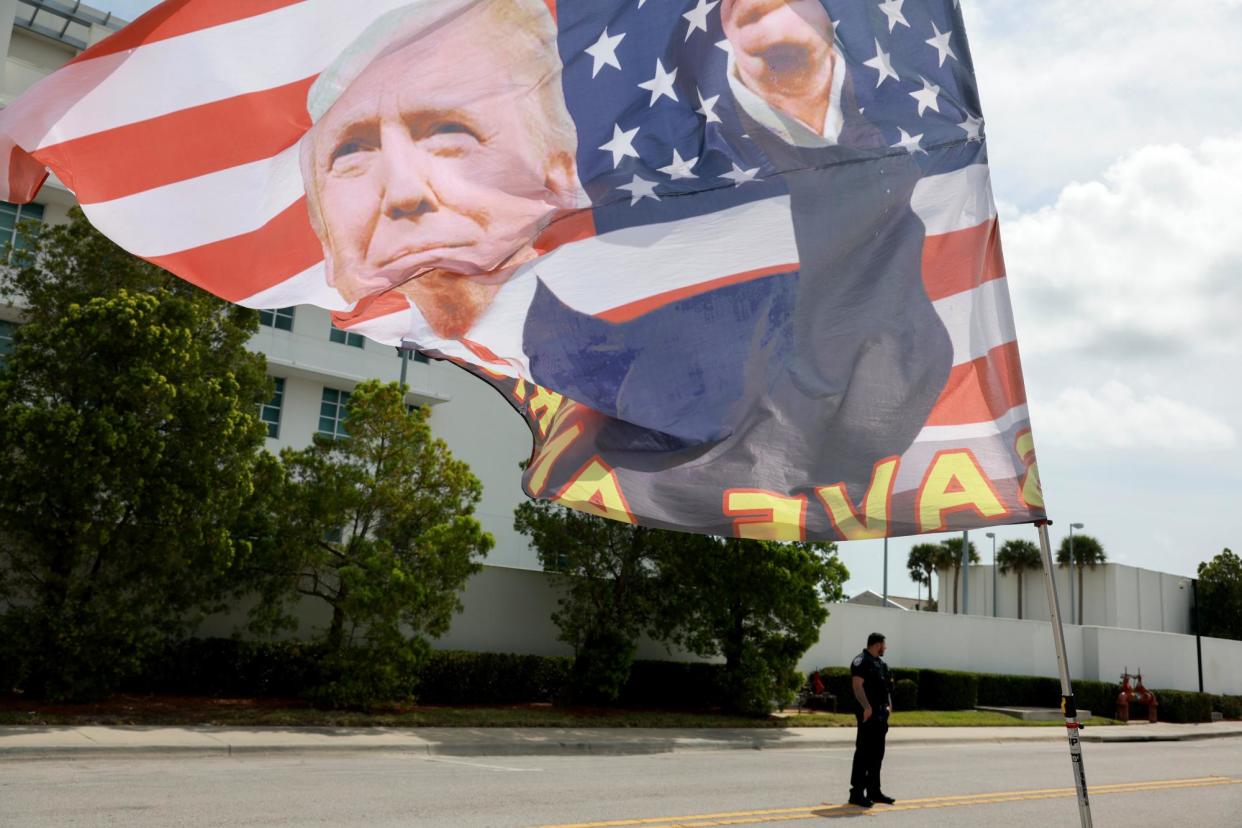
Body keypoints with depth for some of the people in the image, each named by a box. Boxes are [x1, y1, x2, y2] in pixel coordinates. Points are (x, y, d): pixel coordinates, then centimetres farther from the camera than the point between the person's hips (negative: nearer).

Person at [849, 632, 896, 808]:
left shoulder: (881, 663, 19)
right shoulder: (861, 661, -11)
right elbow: (857, 685, -20)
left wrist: (889, 704, 9)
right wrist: (867, 707, -25)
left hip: (881, 715, 10)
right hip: (868, 714, -10)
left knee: (877, 754, 14)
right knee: (864, 753, -7)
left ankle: (874, 790, 22)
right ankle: (857, 792, -3)